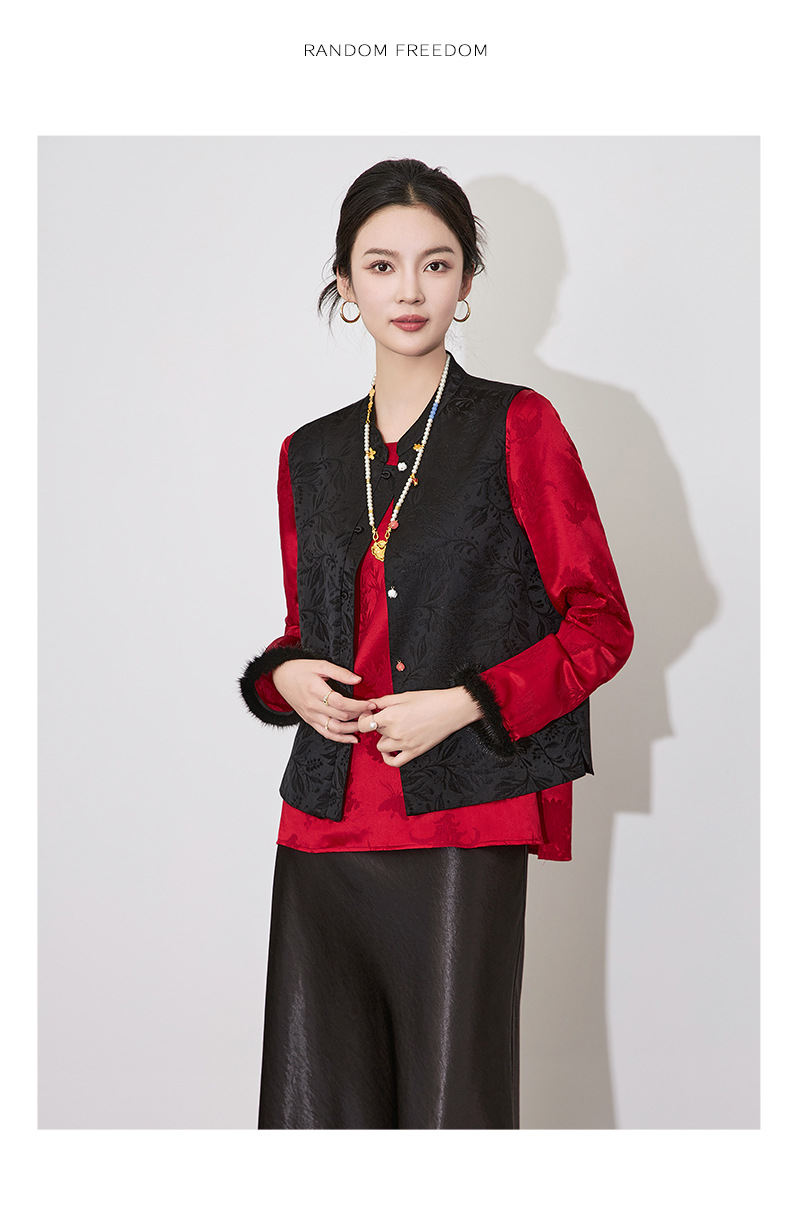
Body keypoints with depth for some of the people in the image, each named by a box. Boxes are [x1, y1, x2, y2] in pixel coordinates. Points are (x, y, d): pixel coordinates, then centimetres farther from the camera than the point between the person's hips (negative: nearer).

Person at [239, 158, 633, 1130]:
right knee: (315, 1109, 7)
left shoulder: (518, 428, 1)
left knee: (450, 1108, -2)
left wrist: (463, 704, -11)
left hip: (461, 829, -4)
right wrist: (284, 678, 1)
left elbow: (601, 623, 0)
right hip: (324, 829, 4)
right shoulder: (309, 456, 14)